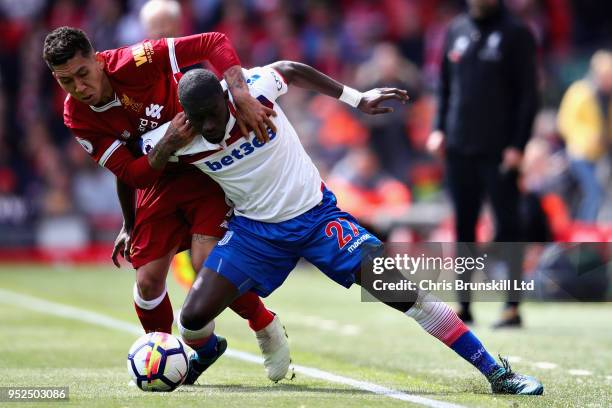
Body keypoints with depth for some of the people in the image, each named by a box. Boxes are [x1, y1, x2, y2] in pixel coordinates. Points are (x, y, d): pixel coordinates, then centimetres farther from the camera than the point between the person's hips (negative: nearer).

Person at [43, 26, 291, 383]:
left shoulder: (132, 63, -27)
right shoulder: (77, 118, -13)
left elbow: (215, 44, -27)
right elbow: (130, 175, -16)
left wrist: (243, 99, -40)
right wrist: (167, 146, -35)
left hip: (205, 166, -4)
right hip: (155, 178, 4)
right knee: (148, 281, -3)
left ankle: (266, 328, 6)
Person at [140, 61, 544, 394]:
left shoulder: (252, 90, -21)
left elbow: (290, 69, 1)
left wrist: (357, 99, 6)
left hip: (317, 214, -2)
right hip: (256, 230, 2)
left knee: (401, 291, -12)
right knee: (194, 316, -13)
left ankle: (495, 372, -5)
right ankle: (205, 352, 27)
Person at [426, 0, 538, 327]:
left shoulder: (516, 34, -2)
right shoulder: (456, 30, 13)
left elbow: (528, 94, -5)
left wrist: (518, 144, -12)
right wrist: (439, 128, 7)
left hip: (499, 150, -5)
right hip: (459, 147, 5)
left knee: (507, 225, -3)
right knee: (463, 226, 7)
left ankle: (513, 306, -1)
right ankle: (464, 305, 13)